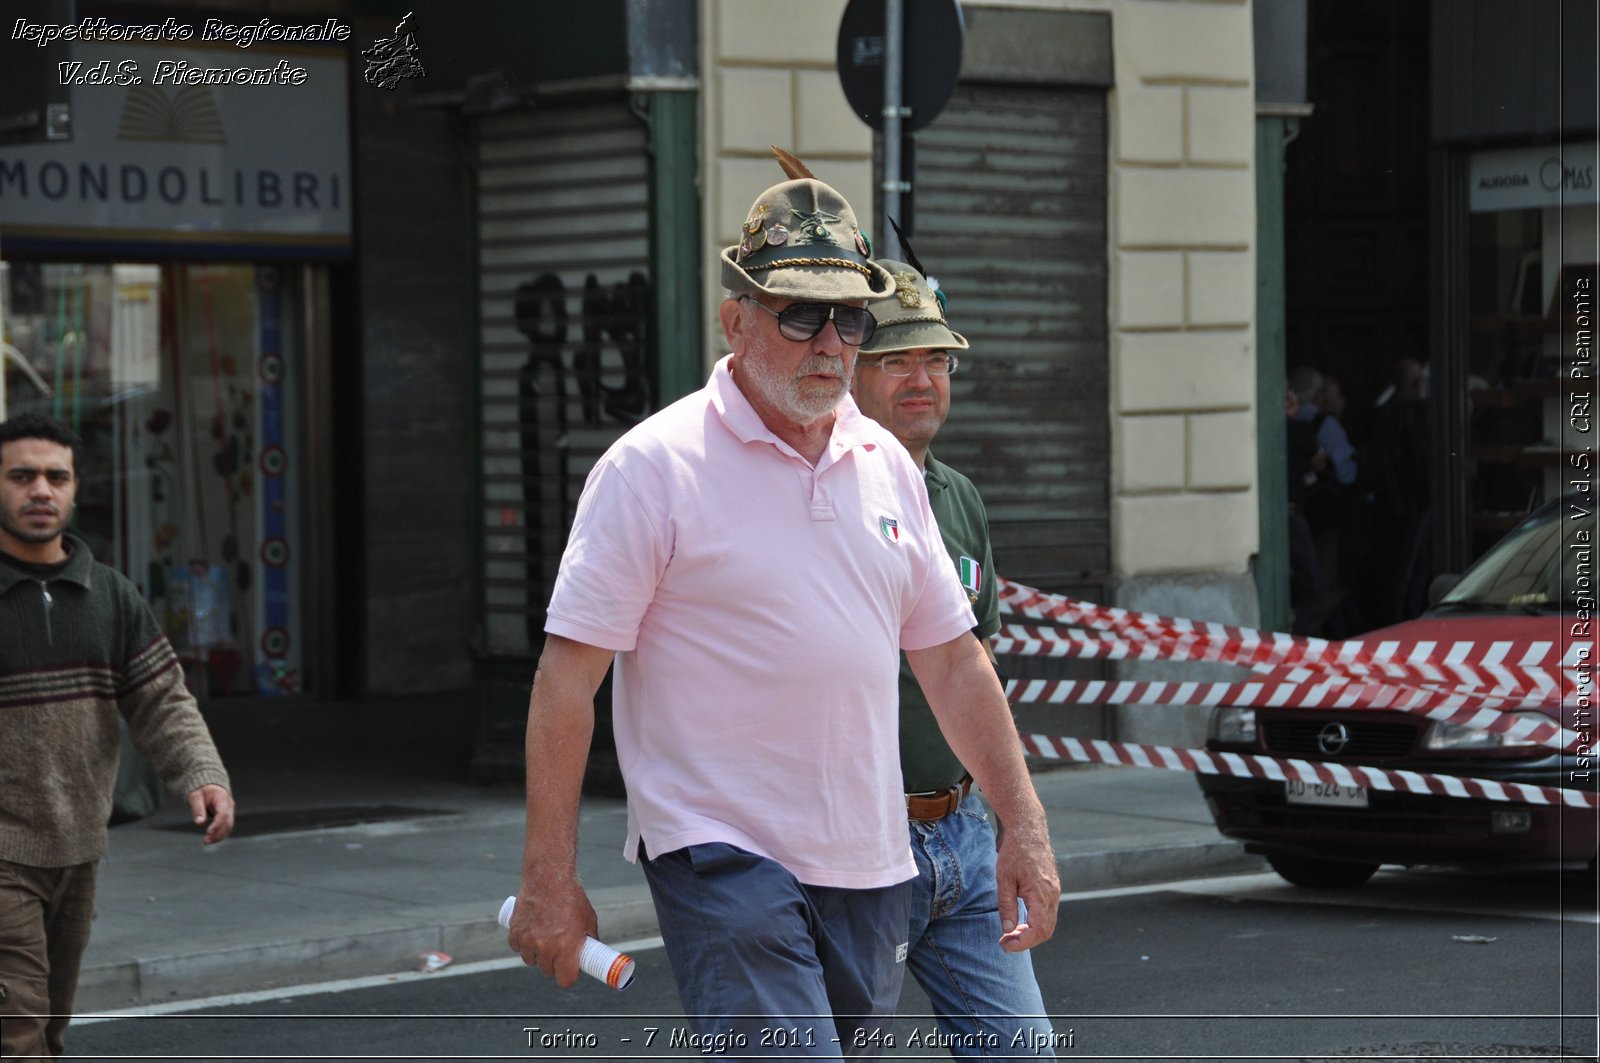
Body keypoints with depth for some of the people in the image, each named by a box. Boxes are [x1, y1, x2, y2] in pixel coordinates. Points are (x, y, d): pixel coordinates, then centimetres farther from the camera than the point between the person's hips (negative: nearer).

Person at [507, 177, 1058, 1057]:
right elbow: (567, 676, -8)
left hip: (868, 867, 6)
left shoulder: (886, 465, 12)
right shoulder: (653, 466, -7)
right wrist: (549, 877, -12)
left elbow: (951, 658, 19)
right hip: (724, 857, -6)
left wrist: (1024, 826, 14)